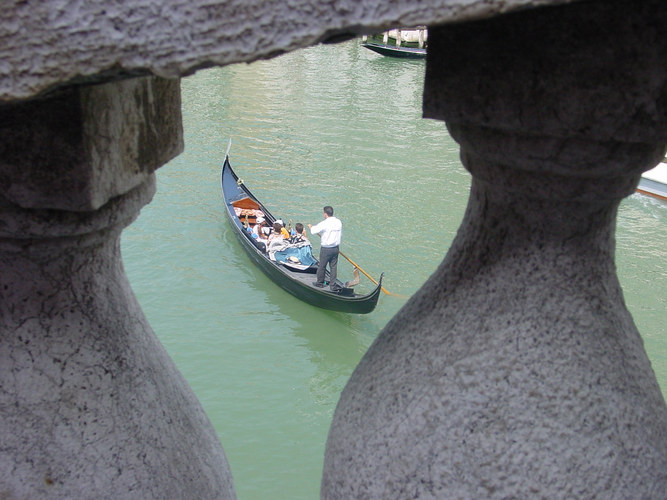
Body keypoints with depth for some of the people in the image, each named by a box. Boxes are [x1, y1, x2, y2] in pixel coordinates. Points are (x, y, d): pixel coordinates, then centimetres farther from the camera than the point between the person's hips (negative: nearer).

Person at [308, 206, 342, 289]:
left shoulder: (324, 224, -18)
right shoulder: (339, 222, 1)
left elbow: (313, 231, -10)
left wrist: (310, 226, 11)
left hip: (326, 249, -5)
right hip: (336, 248, 6)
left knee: (322, 266, 10)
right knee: (333, 266, 12)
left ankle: (320, 283, 24)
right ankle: (333, 285, 17)